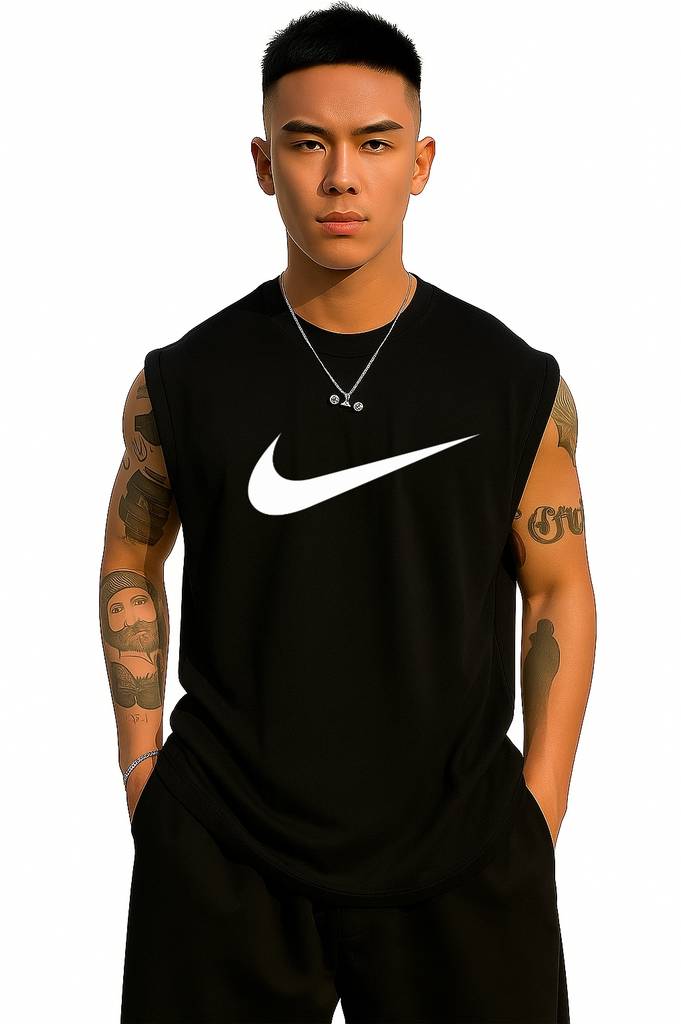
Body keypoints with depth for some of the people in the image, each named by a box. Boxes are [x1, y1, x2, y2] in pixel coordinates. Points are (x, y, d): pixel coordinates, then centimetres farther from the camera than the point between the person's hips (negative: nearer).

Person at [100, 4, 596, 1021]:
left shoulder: (517, 385, -3)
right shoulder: (181, 382, -1)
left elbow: (558, 588, 4)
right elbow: (131, 564, 11)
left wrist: (541, 813, -1)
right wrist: (141, 766, 5)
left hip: (459, 861, 0)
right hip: (222, 860, 0)